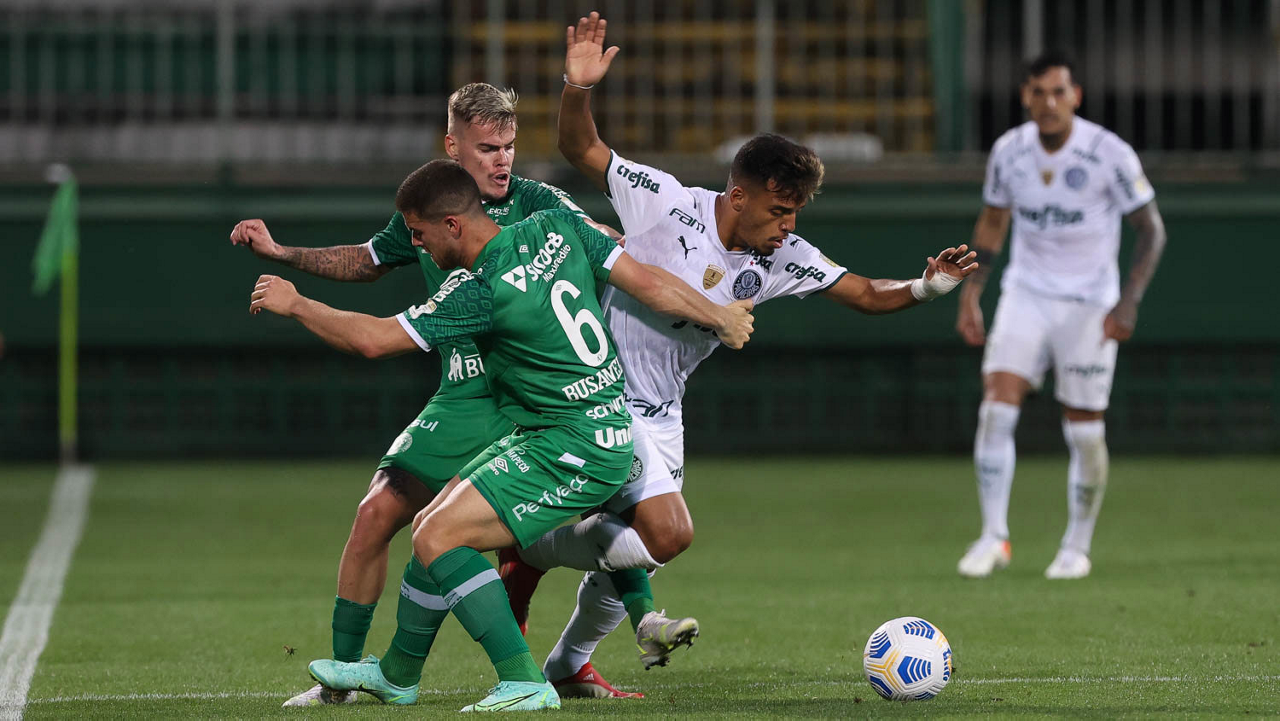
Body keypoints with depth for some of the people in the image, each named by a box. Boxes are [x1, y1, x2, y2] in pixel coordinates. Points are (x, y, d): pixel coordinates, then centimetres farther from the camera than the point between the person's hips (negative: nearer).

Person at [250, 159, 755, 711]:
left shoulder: (478, 291, -20)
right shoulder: (557, 228, 2)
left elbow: (372, 339, -17)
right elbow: (648, 283, 4)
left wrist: (294, 305, -3)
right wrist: (721, 317, 18)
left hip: (572, 452, -10)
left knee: (438, 538, -16)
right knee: (435, 527, 17)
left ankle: (525, 684, -21)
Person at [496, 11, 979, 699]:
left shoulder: (783, 257, -1)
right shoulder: (668, 203, -15)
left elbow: (866, 294, 3)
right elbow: (581, 149, -9)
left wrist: (925, 286, -15)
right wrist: (577, 88, -27)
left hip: (660, 415, 7)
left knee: (633, 553, 9)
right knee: (668, 532, -20)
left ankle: (567, 666, 33)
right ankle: (527, 552, 1)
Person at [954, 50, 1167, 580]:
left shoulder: (1109, 154, -14)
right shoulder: (1008, 152, -3)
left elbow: (1151, 229, -6)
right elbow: (992, 222, 14)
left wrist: (1129, 301, -17)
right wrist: (971, 294, 6)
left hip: (1089, 305, -3)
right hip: (1026, 294, 3)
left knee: (1085, 431, -1)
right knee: (995, 408, -14)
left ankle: (1077, 548, 17)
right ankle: (993, 537, -6)